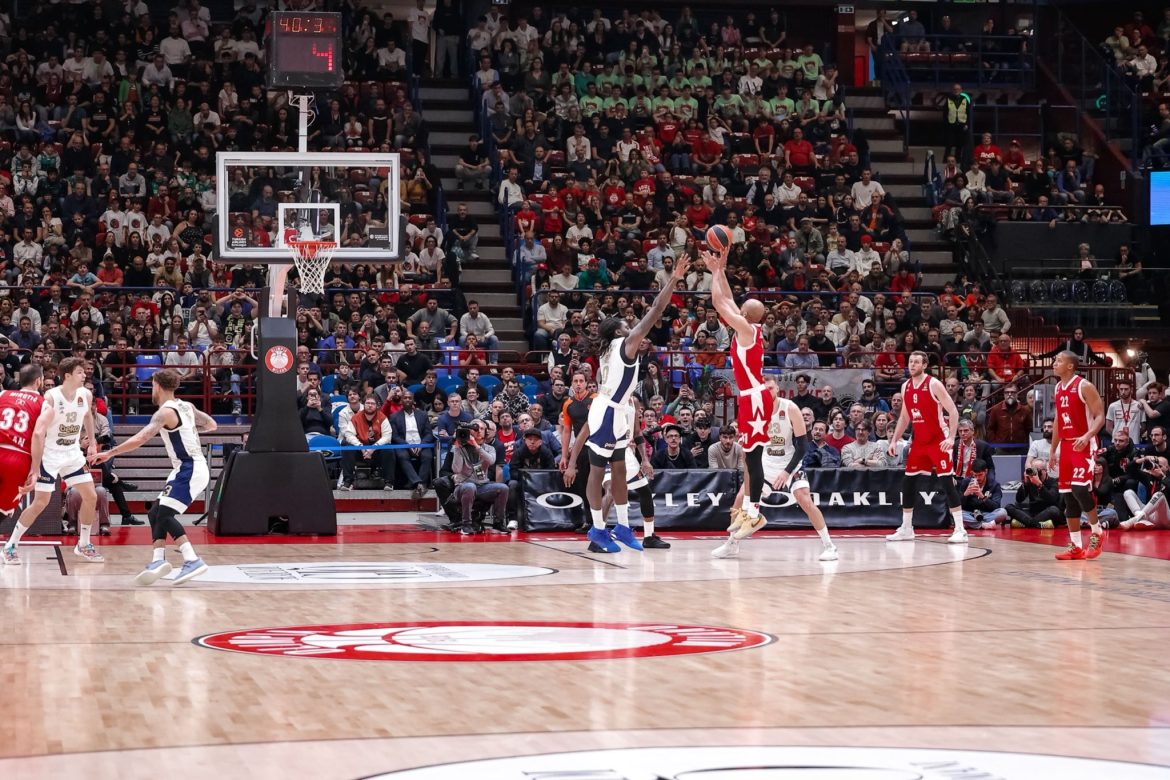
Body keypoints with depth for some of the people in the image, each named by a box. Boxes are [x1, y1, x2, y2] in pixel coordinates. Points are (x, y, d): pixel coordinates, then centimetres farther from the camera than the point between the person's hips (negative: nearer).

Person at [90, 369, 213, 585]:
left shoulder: (165, 412, -14)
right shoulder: (186, 406, 12)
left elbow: (140, 439, -25)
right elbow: (211, 425, 23)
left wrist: (109, 453, -22)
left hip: (189, 470, -10)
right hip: (189, 469, 10)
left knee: (164, 514, -16)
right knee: (157, 513, 9)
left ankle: (192, 561, -24)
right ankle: (158, 560, 2)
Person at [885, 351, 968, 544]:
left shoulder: (934, 385, -14)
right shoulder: (905, 387, 7)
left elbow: (953, 411, -15)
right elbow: (904, 417, 18)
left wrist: (951, 438, -25)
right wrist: (894, 440, 11)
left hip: (938, 441, -7)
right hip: (918, 441, 7)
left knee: (947, 483, -12)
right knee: (908, 483, 7)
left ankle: (960, 530, -10)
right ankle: (906, 529, 17)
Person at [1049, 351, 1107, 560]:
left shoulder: (1084, 386, -11)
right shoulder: (1058, 389, 13)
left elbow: (1100, 417, -14)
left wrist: (1087, 436, -31)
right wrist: (1052, 451, 20)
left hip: (1084, 445, -8)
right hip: (1066, 446, 8)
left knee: (1080, 488, -20)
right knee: (1068, 495, 4)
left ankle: (1097, 532, 2)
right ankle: (1075, 546, 8)